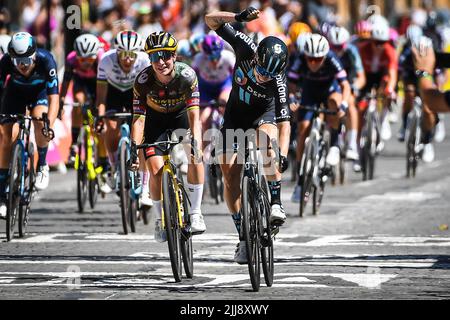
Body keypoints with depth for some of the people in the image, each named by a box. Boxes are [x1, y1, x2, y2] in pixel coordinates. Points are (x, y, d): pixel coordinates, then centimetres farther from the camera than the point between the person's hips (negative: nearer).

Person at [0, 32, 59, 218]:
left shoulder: (46, 60, -37)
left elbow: (54, 97, -37)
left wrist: (49, 125, -51)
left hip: (40, 90, -1)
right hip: (15, 91, 1)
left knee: (40, 121, -31)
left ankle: (42, 166, -5)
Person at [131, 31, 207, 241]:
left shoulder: (187, 75, -30)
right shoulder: (143, 80, -29)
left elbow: (194, 114, -32)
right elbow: (138, 119, -28)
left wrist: (195, 143, -46)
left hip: (181, 115, 0)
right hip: (155, 119, 0)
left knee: (195, 158, -23)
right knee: (155, 169, -15)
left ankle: (195, 213, -9)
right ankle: (160, 219, 6)